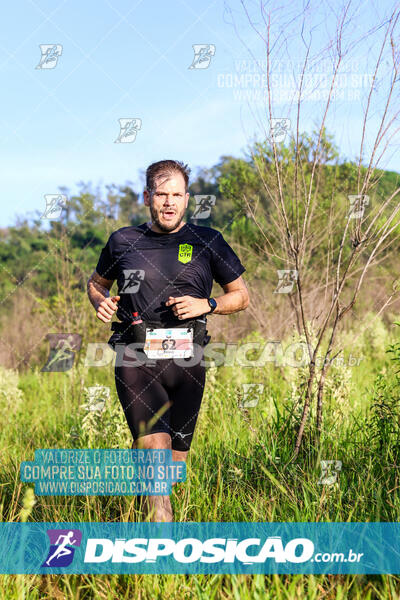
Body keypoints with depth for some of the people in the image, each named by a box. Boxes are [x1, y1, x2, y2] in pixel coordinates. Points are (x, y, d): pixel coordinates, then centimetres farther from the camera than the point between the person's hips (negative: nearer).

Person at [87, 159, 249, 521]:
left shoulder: (208, 241, 7)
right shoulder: (123, 241, 9)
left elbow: (241, 295, 12)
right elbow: (96, 282, 25)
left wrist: (206, 305, -7)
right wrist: (101, 302, 2)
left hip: (186, 361, 2)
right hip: (137, 360, -1)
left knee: (176, 460, 9)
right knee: (155, 448, -18)